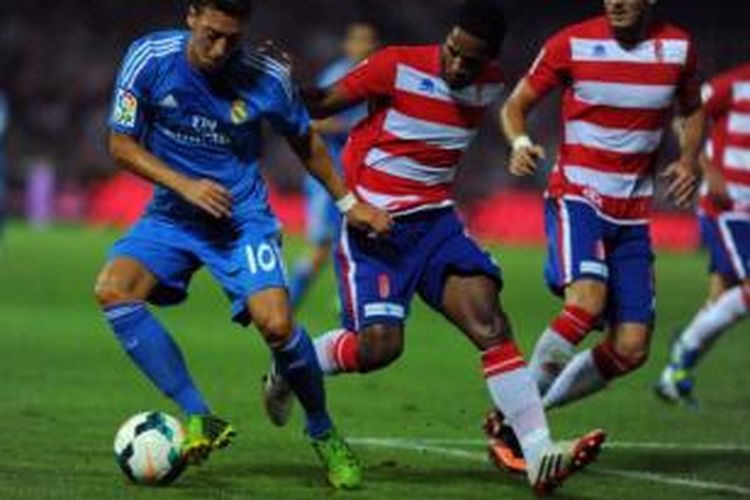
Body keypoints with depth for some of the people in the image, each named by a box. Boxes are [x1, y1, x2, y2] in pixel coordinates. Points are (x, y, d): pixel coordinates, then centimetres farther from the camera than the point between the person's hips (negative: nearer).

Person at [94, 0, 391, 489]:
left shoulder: (268, 77, -13)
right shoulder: (150, 58, -13)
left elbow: (305, 141, 7)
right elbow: (122, 144, -6)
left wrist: (348, 202, 11)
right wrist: (185, 185, -19)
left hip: (243, 217, -2)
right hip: (172, 214, 2)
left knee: (276, 322, -23)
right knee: (113, 289, -25)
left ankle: (324, 435, 5)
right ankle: (200, 417, -19)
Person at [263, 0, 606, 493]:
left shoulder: (489, 85, 3)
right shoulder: (398, 67, -14)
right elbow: (319, 106, -10)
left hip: (435, 221, 5)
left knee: (490, 320, -15)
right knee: (379, 345, -16)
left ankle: (540, 455, -19)